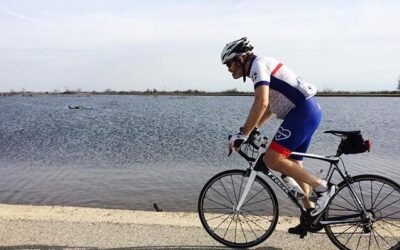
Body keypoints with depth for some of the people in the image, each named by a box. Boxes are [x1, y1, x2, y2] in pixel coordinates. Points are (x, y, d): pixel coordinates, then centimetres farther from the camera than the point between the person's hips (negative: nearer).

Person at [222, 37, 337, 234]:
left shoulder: (258, 64, -8)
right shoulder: (262, 66, 23)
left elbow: (261, 103, -23)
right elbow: (270, 107, 29)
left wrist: (243, 134, -20)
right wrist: (253, 128, 22)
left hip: (303, 111, -10)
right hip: (310, 111, 10)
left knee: (272, 159, -15)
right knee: (292, 165, 13)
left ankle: (322, 187, -6)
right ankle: (311, 215, 19)